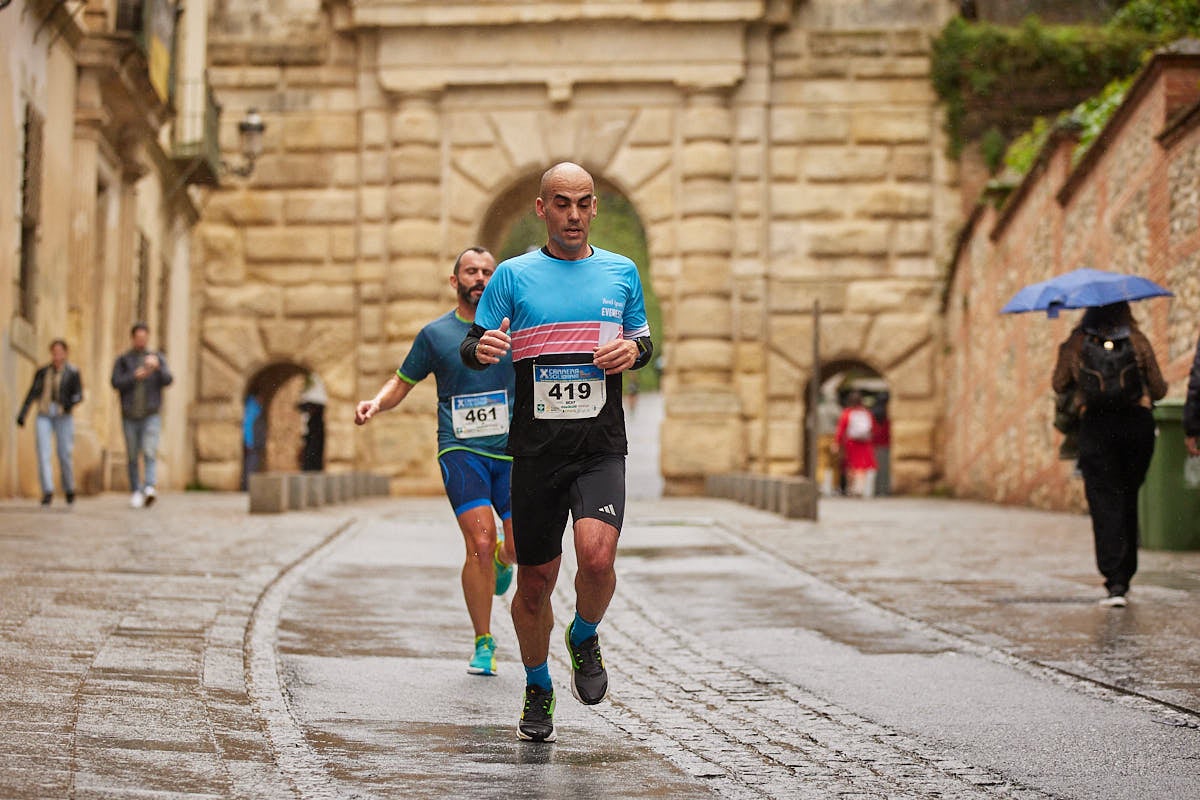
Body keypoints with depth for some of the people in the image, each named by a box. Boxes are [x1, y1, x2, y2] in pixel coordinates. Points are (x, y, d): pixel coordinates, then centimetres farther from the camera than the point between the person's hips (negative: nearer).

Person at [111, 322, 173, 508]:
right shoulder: (122, 360, 8)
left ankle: (149, 488, -30)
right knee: (132, 456, 4)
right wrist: (135, 376, -18)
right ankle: (135, 491, 13)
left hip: (151, 414, -1)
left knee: (150, 452, -17)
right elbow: (116, 383, -4)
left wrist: (157, 367, -23)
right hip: (130, 415, 1)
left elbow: (167, 380, -5)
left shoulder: (157, 358, 9)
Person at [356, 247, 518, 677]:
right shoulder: (435, 333, 5)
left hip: (511, 450, 2)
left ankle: (502, 560, 39)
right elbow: (403, 382, 14)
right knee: (480, 543, -17)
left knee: (521, 549, -2)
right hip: (460, 449, -2)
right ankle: (483, 644, -2)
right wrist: (376, 402, -5)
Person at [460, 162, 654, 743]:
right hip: (536, 450, 0)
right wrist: (482, 349, -19)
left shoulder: (621, 272, 9)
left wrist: (634, 350, -3)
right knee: (535, 580, 6)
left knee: (597, 555, -23)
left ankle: (585, 639, 9)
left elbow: (643, 340, 21)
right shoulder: (513, 275, 4)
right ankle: (538, 688, 29)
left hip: (602, 448, 0)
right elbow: (470, 350, 5)